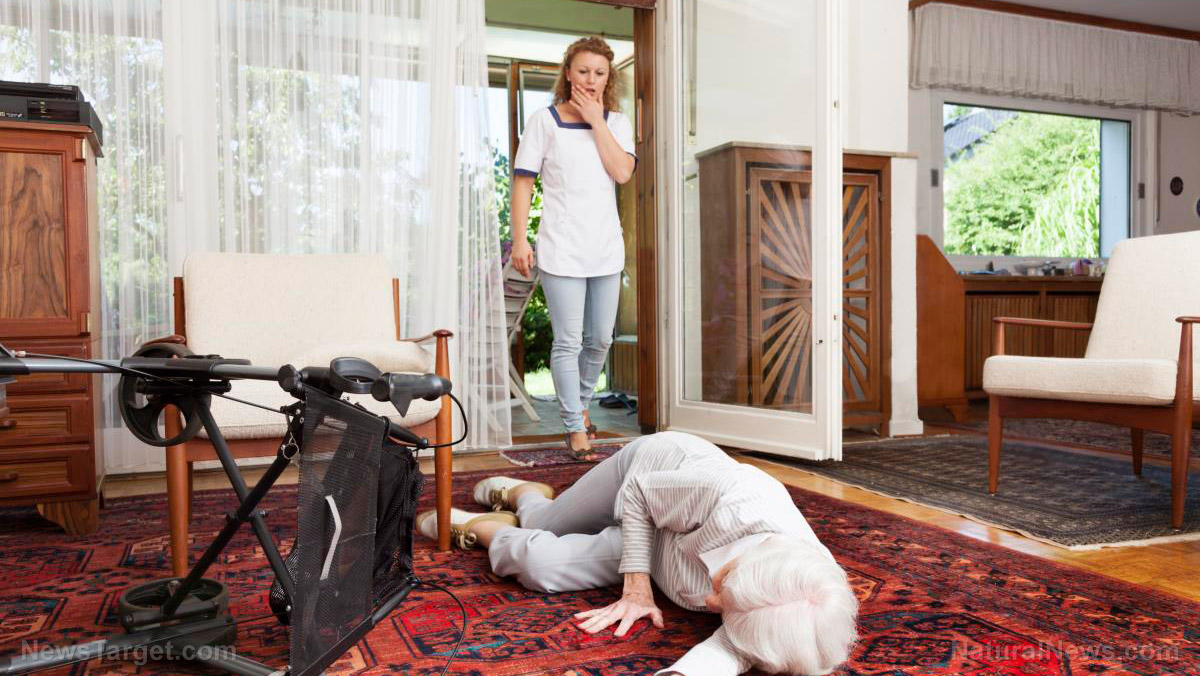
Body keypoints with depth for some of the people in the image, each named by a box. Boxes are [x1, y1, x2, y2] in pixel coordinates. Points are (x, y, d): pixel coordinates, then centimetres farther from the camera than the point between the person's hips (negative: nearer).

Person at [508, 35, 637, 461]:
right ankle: (575, 429, 7)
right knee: (568, 342, -4)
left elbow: (623, 172, -8)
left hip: (606, 248, 4)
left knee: (600, 340, 12)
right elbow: (523, 182, -2)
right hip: (562, 250, -4)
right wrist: (520, 239, -9)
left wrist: (596, 121, -7)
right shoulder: (544, 121, 0)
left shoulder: (617, 123, 9)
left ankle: (579, 403, 36)